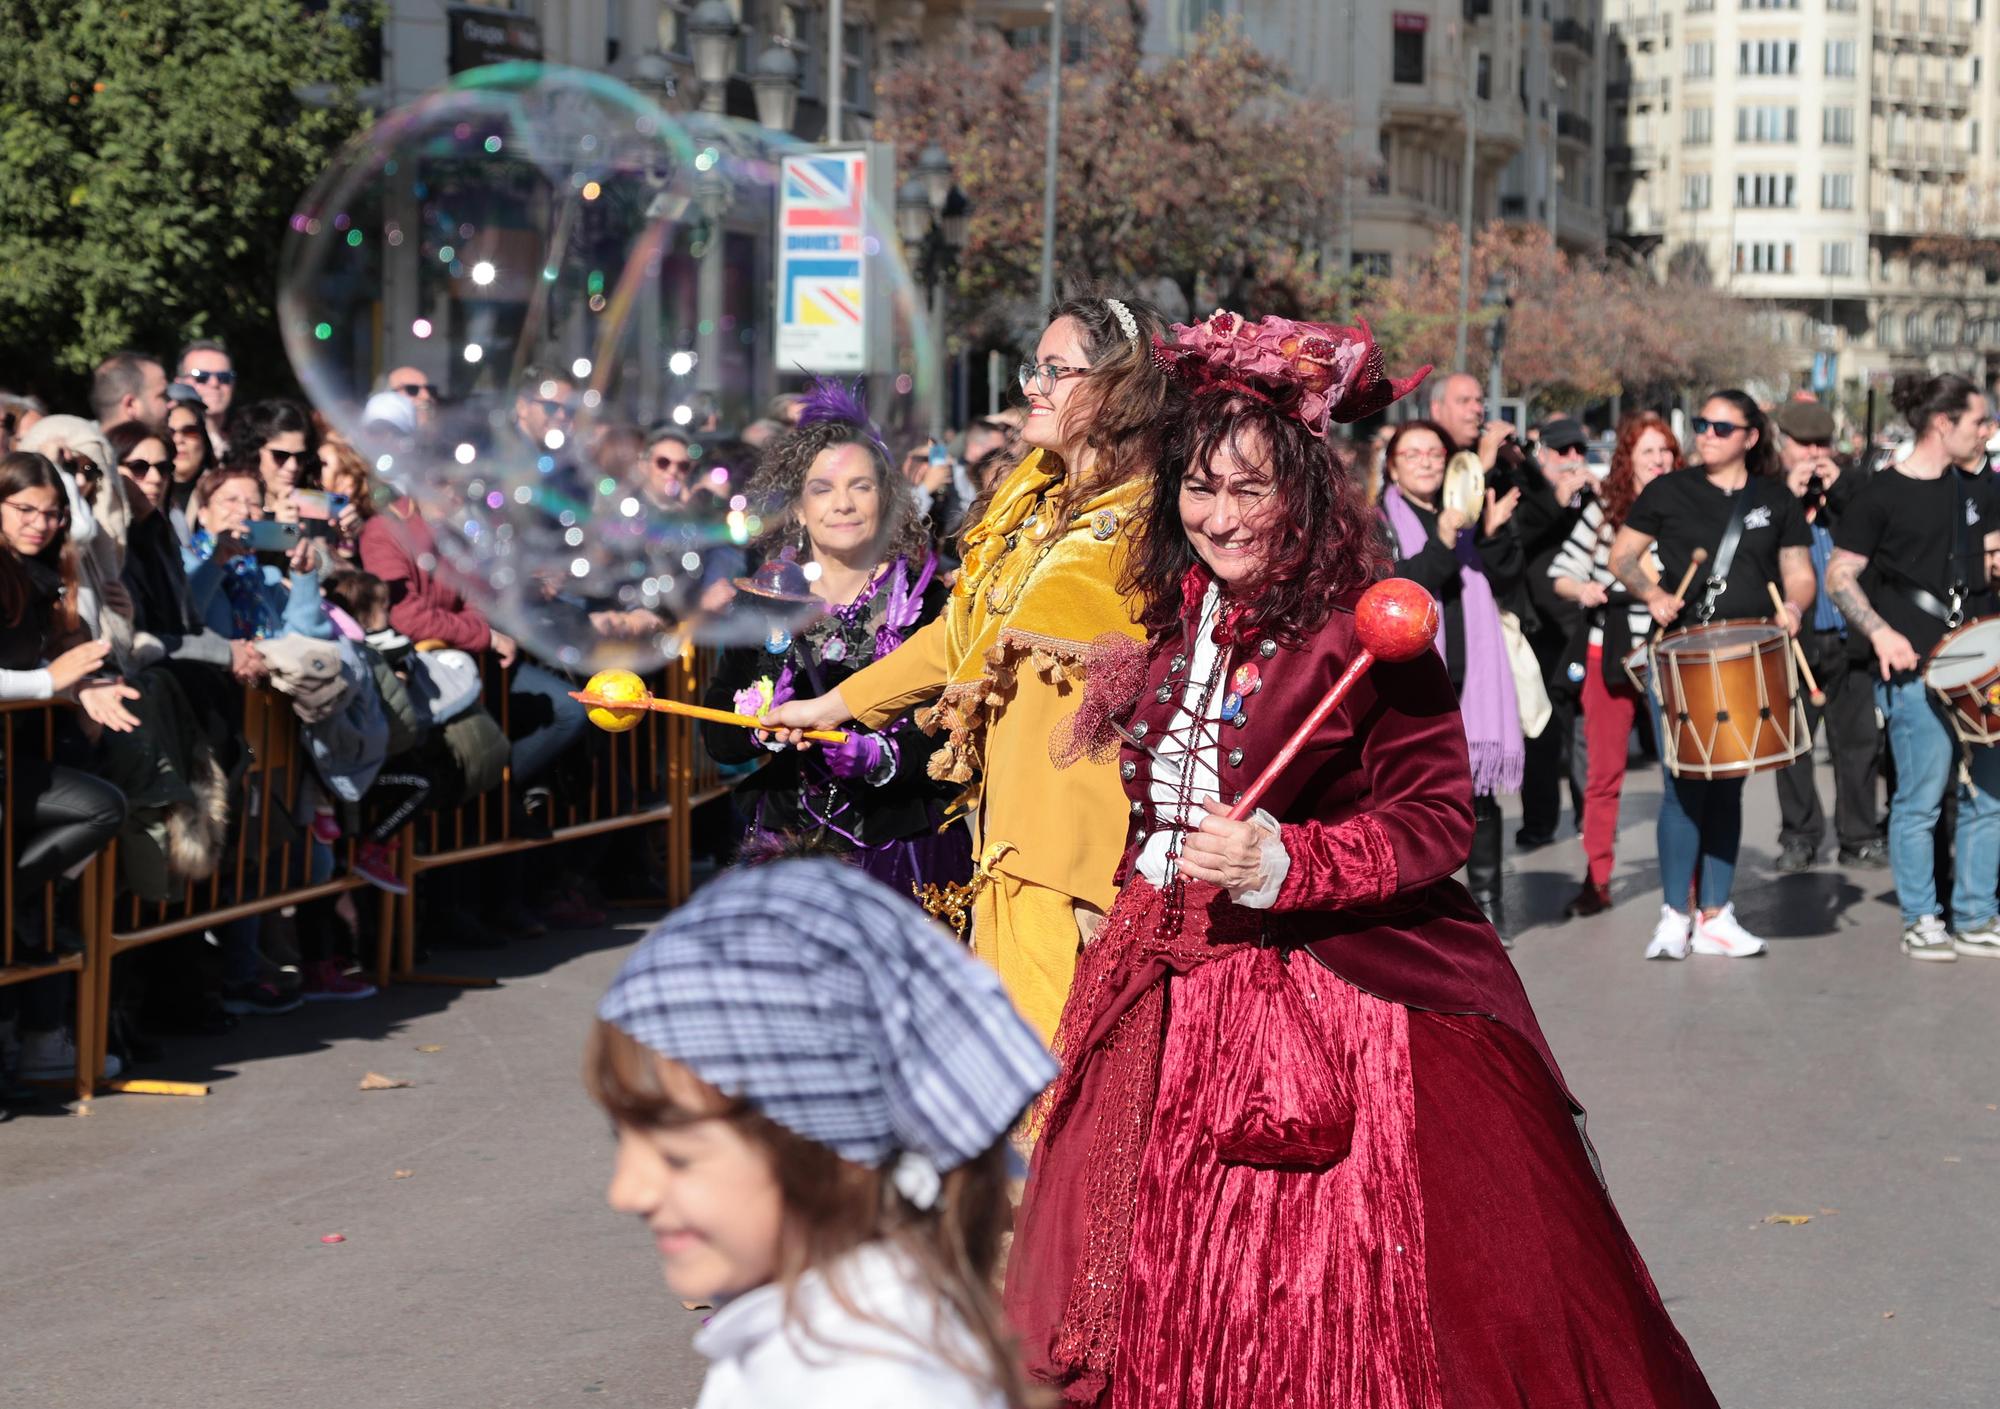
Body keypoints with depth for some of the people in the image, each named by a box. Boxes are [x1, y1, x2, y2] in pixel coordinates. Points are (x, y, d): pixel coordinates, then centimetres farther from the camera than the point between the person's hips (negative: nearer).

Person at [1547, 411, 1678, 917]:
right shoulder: (1604, 511, 2)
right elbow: (1561, 573, 5)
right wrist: (1581, 589, -14)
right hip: (1608, 654, 1)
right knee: (1604, 771, 6)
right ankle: (1596, 880, 13)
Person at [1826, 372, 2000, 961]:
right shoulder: (1882, 494, -6)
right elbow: (1840, 576, -5)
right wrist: (1881, 633, -18)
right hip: (1914, 670, -6)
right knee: (1921, 798, -1)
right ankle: (1920, 922, 11)